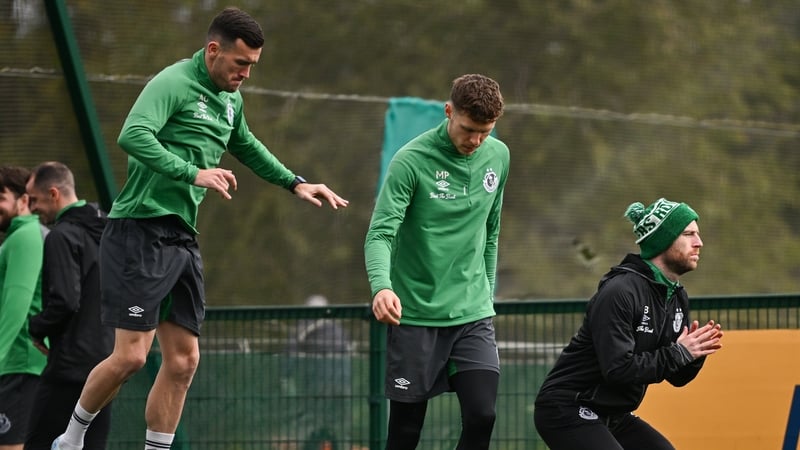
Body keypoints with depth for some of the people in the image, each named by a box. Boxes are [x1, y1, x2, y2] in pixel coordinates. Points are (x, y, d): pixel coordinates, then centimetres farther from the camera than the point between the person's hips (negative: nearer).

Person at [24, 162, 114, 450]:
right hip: (106, 359, 9)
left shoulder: (62, 236, -13)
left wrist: (36, 327, -4)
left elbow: (64, 302, -21)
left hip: (70, 365, -9)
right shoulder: (103, 232, 15)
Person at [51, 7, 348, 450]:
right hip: (140, 232, -9)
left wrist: (295, 183, 33)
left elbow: (246, 147, 37)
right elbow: (132, 135, -28)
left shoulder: (230, 99, 16)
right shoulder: (173, 83, -12)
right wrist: (194, 173, -33)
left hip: (182, 239, 9)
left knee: (183, 359, 4)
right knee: (130, 355, -10)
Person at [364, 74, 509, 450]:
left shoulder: (498, 157, 4)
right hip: (415, 315, -4)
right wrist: (382, 286, -38)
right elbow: (379, 235, -20)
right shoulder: (411, 161, -13)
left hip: (473, 314, 4)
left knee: (481, 416, -9)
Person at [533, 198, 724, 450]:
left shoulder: (677, 297, 7)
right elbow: (618, 368, -29)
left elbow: (677, 377, 11)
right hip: (568, 411, -10)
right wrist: (679, 353, -21)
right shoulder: (619, 292, -21)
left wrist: (696, 352, -10)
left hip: (613, 417, 10)